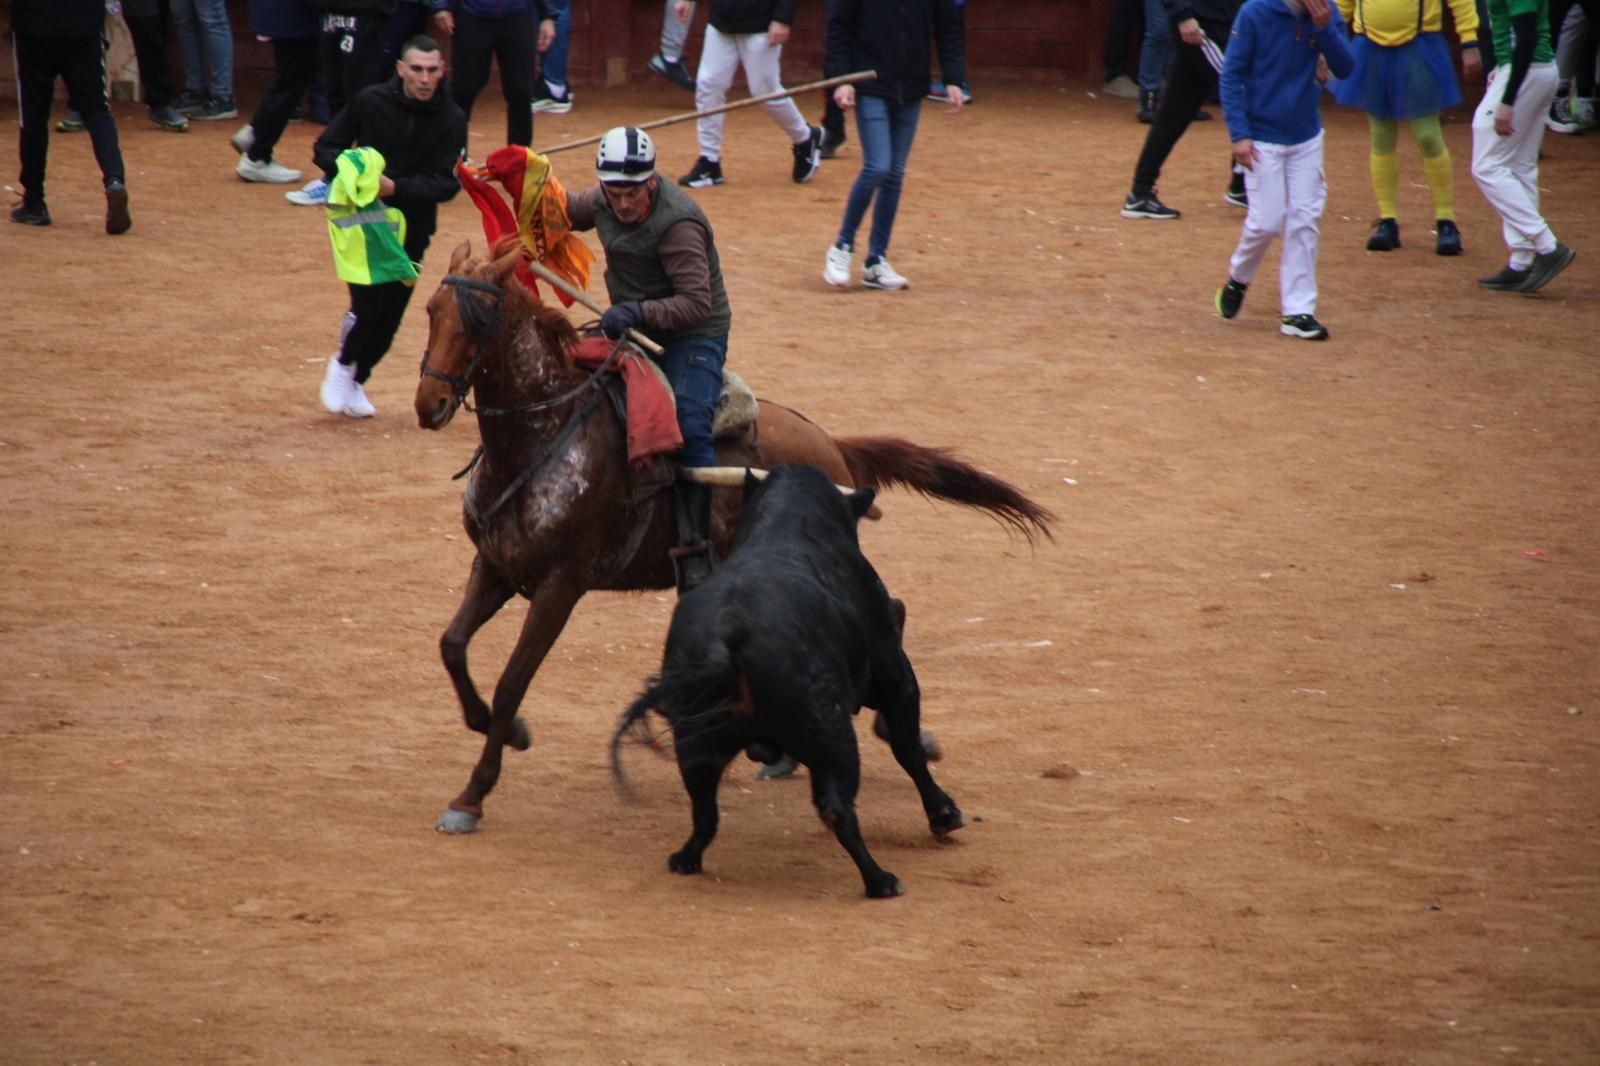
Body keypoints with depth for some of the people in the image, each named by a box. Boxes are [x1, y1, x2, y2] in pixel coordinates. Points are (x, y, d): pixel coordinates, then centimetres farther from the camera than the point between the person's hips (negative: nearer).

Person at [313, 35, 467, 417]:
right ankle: (342, 365, 16)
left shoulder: (452, 120, -8)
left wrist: (397, 187, -28)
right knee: (368, 303, -13)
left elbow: (448, 184, -13)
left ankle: (356, 380, 29)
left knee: (391, 314, 5)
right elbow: (325, 148, -1)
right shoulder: (369, 102, -9)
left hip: (411, 230, 2)